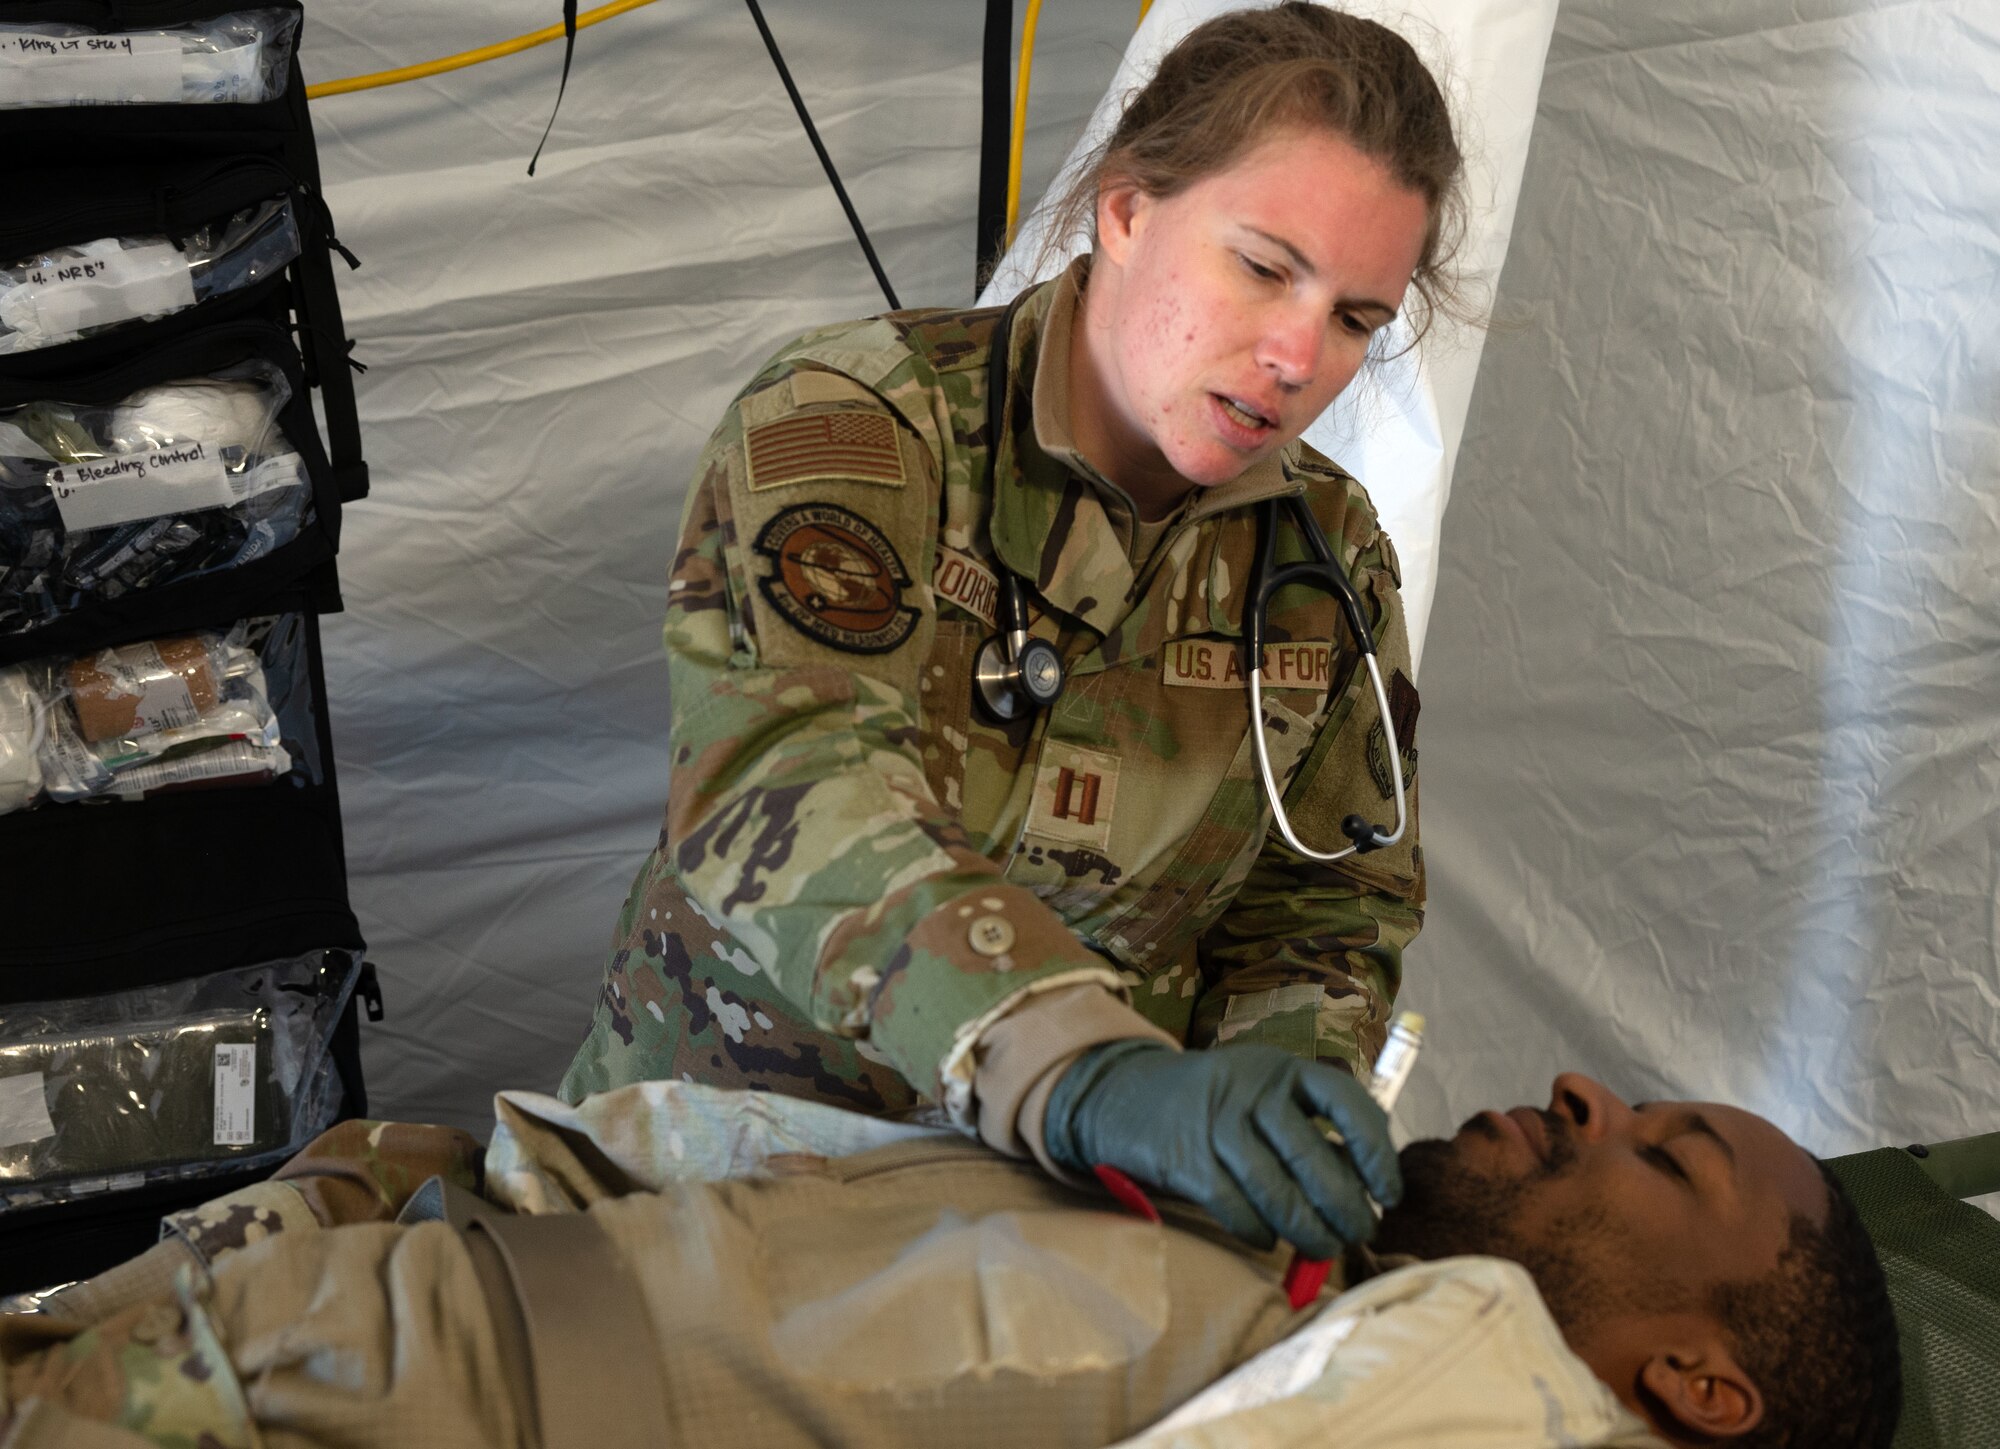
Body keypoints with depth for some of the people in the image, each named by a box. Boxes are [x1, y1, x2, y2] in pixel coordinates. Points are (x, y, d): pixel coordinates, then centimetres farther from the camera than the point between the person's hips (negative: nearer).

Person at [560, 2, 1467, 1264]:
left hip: (1066, 1209, 3)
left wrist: (1257, 1118, -9)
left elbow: (1328, 913, 12)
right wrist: (1088, 1076, -41)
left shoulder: (1331, 559, 5)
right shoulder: (846, 425, -11)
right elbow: (785, 791, -27)